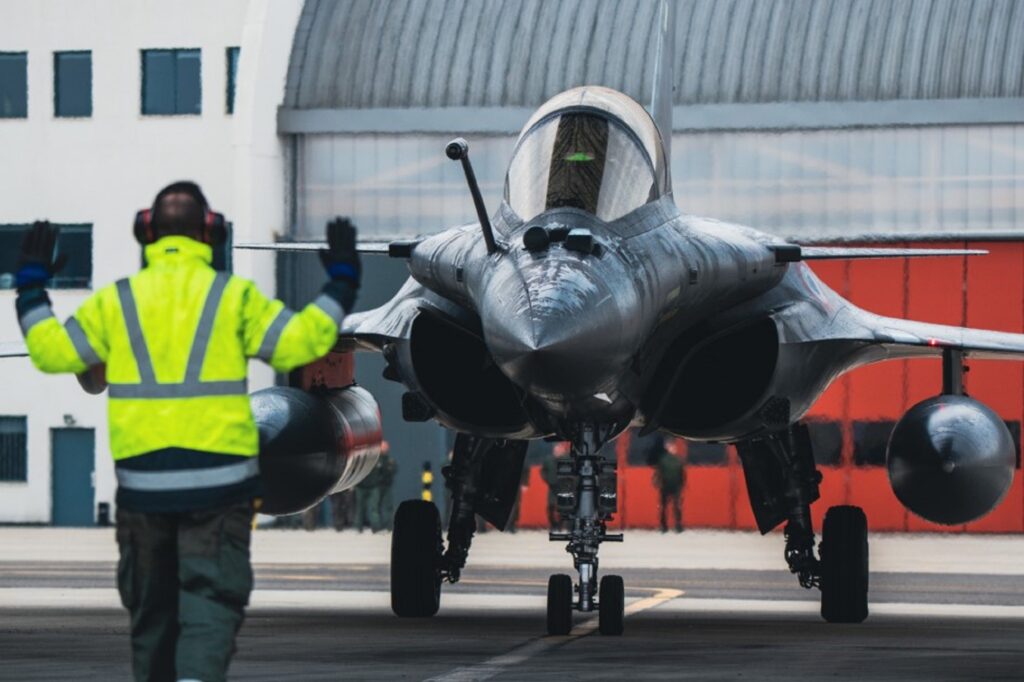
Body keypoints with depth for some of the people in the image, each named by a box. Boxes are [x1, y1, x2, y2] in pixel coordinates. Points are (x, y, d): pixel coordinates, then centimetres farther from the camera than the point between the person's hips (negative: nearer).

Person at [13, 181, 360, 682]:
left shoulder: (115, 302, 4)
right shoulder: (234, 297, -1)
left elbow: (52, 351, 8)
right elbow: (298, 342, -5)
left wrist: (31, 284, 22)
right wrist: (341, 282, 8)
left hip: (143, 482, 2)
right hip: (219, 479, -2)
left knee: (151, 603, 15)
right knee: (211, 599, -4)